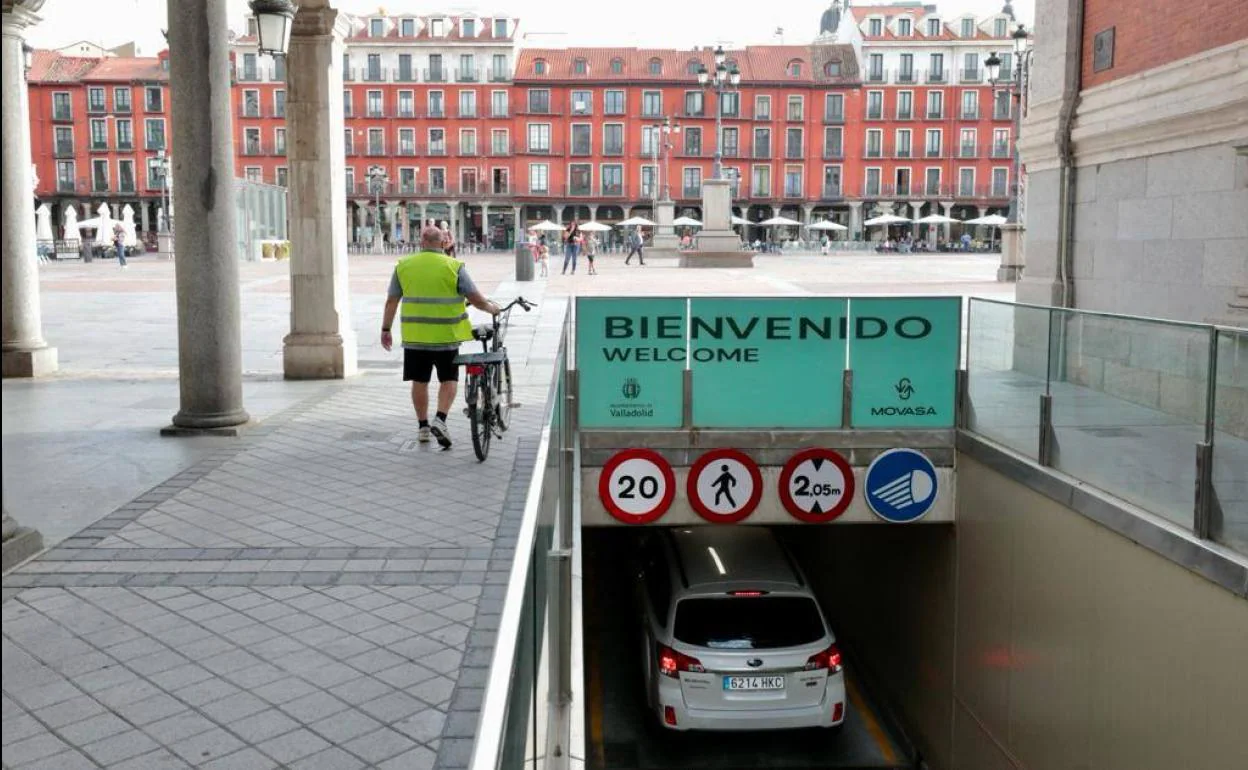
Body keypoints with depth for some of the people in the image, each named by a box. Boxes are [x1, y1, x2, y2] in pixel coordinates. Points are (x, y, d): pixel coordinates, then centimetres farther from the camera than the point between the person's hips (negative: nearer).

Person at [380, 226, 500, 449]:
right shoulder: (453, 267, -6)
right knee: (448, 380, 11)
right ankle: (440, 419, -7)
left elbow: (391, 301, 6)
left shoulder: (403, 266, 2)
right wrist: (492, 308, 13)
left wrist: (386, 329, 15)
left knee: (419, 381, 13)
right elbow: (476, 299, -6)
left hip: (414, 336, 2)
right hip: (445, 336, -2)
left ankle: (423, 427, 20)